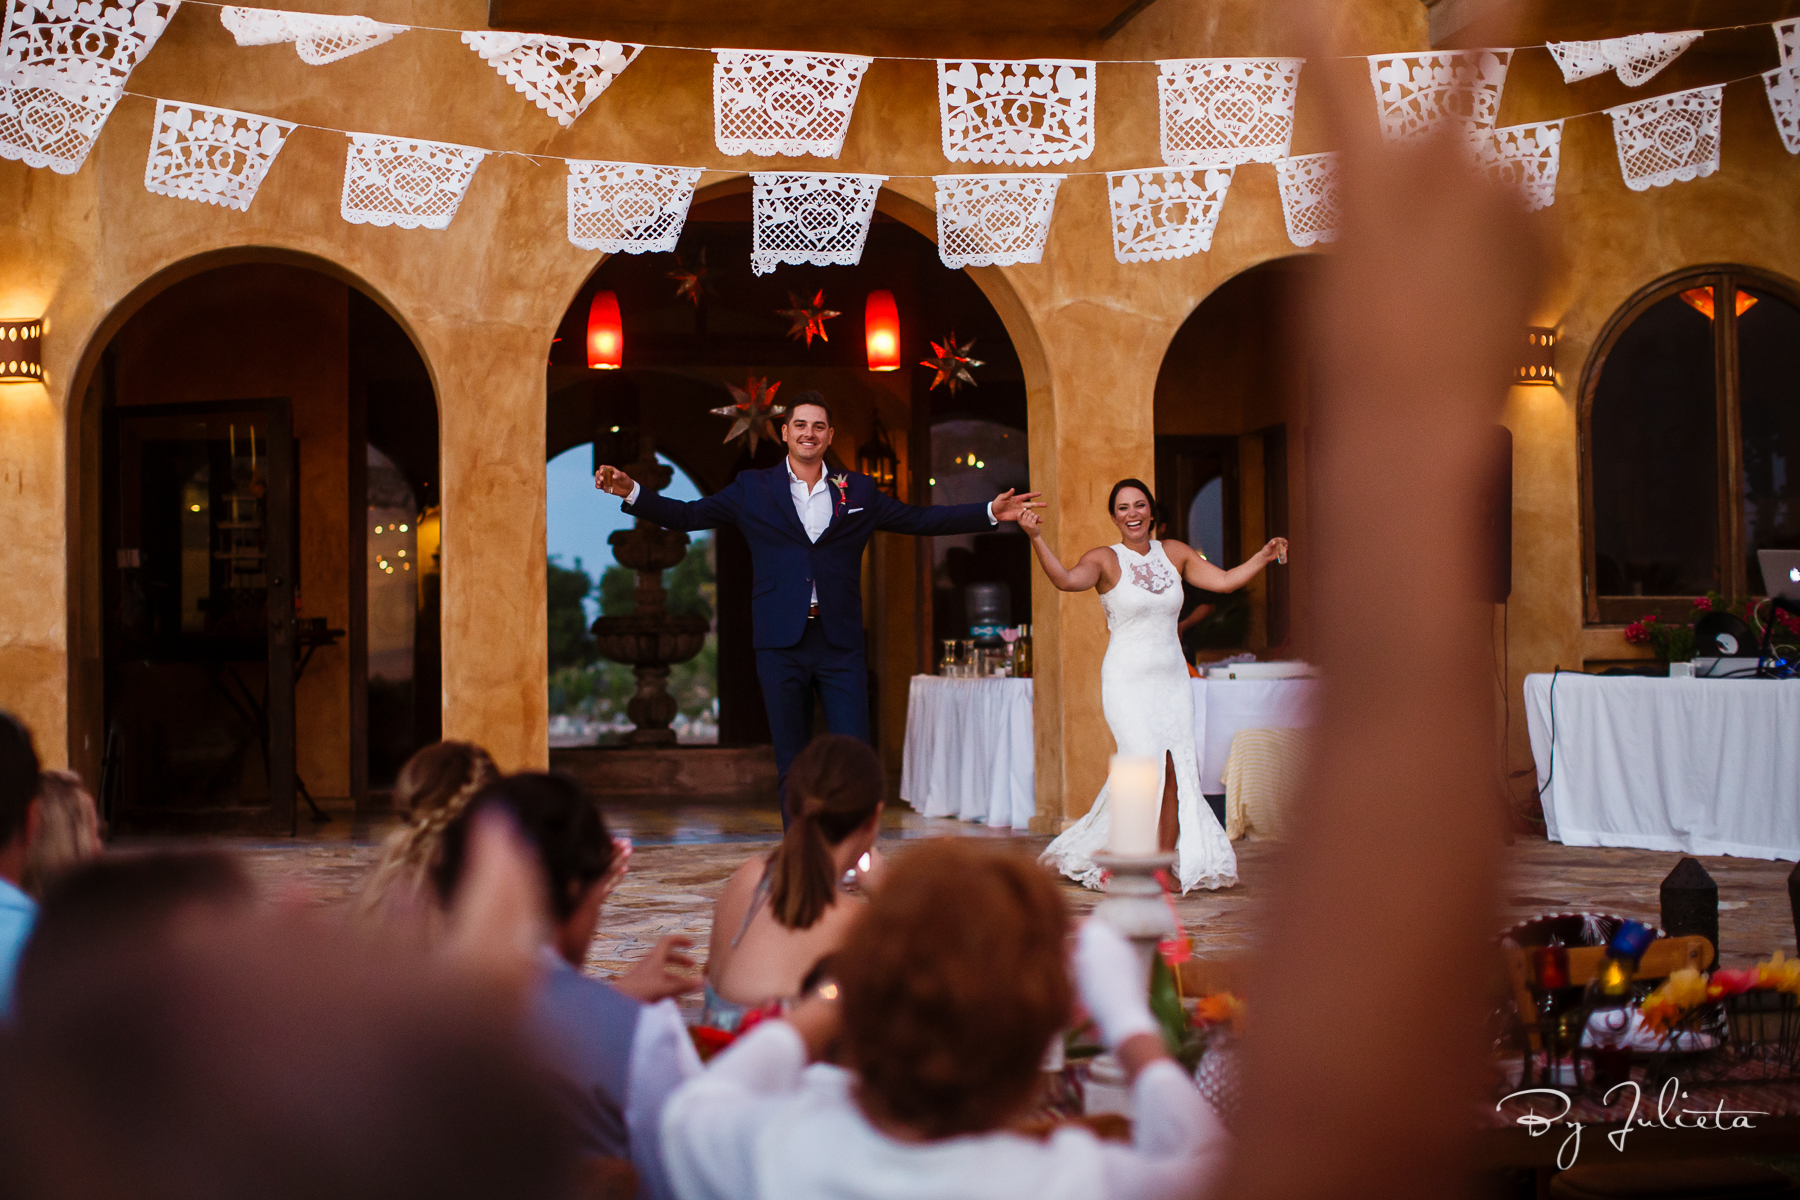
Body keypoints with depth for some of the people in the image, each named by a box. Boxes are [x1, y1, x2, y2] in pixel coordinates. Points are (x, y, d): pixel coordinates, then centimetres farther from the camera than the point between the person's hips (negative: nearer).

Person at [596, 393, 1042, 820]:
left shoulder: (858, 492, 11)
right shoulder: (752, 489, 8)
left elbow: (920, 519, 13)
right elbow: (686, 515, 7)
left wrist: (991, 512, 6)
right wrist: (632, 491, -7)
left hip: (841, 643, 1)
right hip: (782, 643, 0)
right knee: (792, 767, 4)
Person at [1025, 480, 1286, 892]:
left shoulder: (1174, 553, 10)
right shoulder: (1105, 560, -5)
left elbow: (1225, 581, 11)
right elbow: (1066, 579, -24)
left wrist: (1263, 556, 0)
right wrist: (1036, 539, -37)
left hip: (1172, 680, 5)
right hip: (1127, 681, -5)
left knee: (1176, 776, -2)